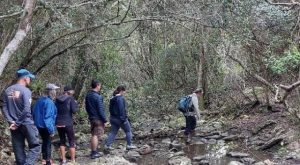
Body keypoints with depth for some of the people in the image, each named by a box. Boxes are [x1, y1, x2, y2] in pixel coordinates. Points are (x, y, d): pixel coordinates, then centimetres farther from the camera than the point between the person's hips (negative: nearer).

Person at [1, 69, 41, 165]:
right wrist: (17, 123, -12)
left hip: (14, 125, 6)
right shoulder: (26, 91, -12)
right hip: (27, 124, -6)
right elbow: (26, 110, -20)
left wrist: (11, 122, -4)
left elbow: (4, 109, 4)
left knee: (19, 150, 11)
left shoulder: (7, 91, 8)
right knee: (35, 147, 1)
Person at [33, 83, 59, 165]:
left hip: (39, 125, 8)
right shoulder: (49, 102, -22)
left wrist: (36, 122, 23)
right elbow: (48, 117, -25)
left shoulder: (40, 100, 4)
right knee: (48, 143, 3)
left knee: (44, 141, 22)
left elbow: (34, 112, 13)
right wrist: (51, 130, -22)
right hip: (46, 126, -8)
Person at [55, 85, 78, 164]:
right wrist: (75, 104, 2)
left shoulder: (57, 99, 8)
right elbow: (74, 110, -14)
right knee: (72, 142, 5)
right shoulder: (71, 99, -8)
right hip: (68, 123, -5)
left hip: (58, 124, 5)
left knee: (62, 141, 15)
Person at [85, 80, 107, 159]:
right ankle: (94, 153, 3)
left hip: (91, 118, 8)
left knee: (93, 135, 16)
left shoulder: (88, 95, 6)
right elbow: (100, 110, -18)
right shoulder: (97, 96, -19)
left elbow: (87, 107, 15)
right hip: (98, 119, -8)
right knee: (96, 135, -2)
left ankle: (93, 151, 23)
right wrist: (104, 120, -11)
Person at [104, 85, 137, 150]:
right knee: (128, 131, 8)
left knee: (113, 132, 11)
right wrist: (123, 119, -19)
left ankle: (107, 145, 4)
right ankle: (129, 145, 12)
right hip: (120, 118, -8)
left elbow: (110, 109, 16)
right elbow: (122, 109, -22)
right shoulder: (121, 98, -17)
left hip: (113, 118, 8)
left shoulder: (112, 99, 10)